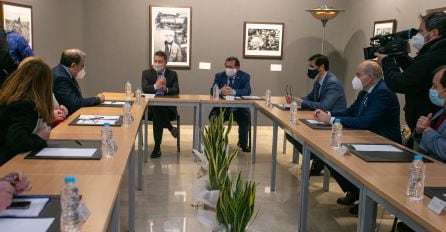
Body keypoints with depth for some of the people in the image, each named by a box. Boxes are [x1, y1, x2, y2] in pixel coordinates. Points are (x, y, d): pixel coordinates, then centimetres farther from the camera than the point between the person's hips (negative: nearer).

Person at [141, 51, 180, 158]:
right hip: (151, 107, 0)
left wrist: (166, 89, -28)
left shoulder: (172, 74, 10)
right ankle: (171, 128, -9)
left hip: (168, 108, 0)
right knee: (157, 111, -35)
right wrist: (155, 86, -30)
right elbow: (144, 88, -9)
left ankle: (157, 148, -19)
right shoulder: (146, 73, 10)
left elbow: (176, 90, -6)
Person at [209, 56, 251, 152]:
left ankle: (243, 143, -4)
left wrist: (233, 92, -36)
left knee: (246, 117, -28)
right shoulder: (219, 76, 6)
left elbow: (247, 91, -17)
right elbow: (212, 91, -8)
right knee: (213, 116, -26)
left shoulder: (245, 76, 1)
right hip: (222, 108, 1)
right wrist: (221, 91, -32)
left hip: (239, 109, -1)